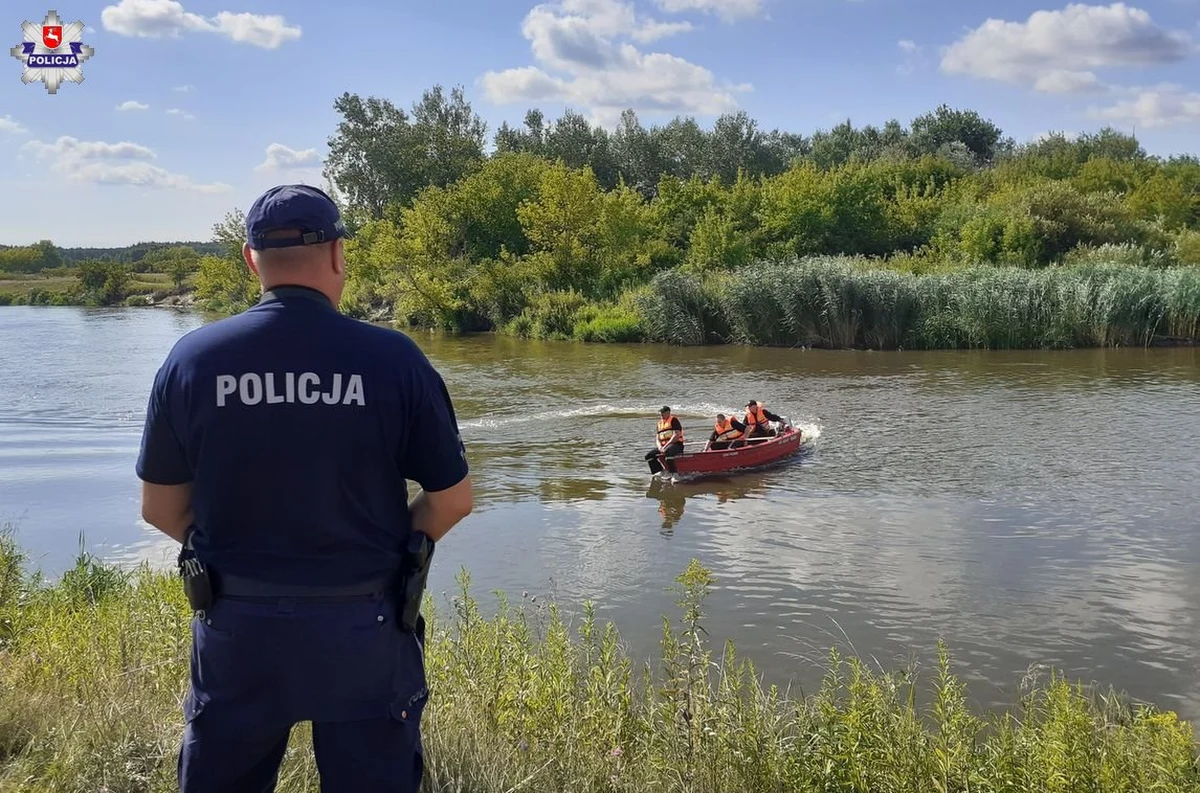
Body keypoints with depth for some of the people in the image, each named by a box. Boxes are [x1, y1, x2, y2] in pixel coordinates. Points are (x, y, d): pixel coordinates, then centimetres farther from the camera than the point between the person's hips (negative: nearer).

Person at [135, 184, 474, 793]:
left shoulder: (192, 360, -8)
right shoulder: (393, 358, -12)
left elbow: (161, 509, 2)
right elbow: (452, 500, -5)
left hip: (235, 628, 2)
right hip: (365, 628, -1)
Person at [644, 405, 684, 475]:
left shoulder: (673, 420, -2)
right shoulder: (660, 423, 20)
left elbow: (676, 435, -13)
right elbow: (658, 438, 18)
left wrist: (666, 446, -18)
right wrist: (660, 447, -4)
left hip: (676, 444, -8)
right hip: (662, 446, 8)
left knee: (667, 452, -40)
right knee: (648, 456, -9)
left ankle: (674, 474, -38)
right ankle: (659, 472, -11)